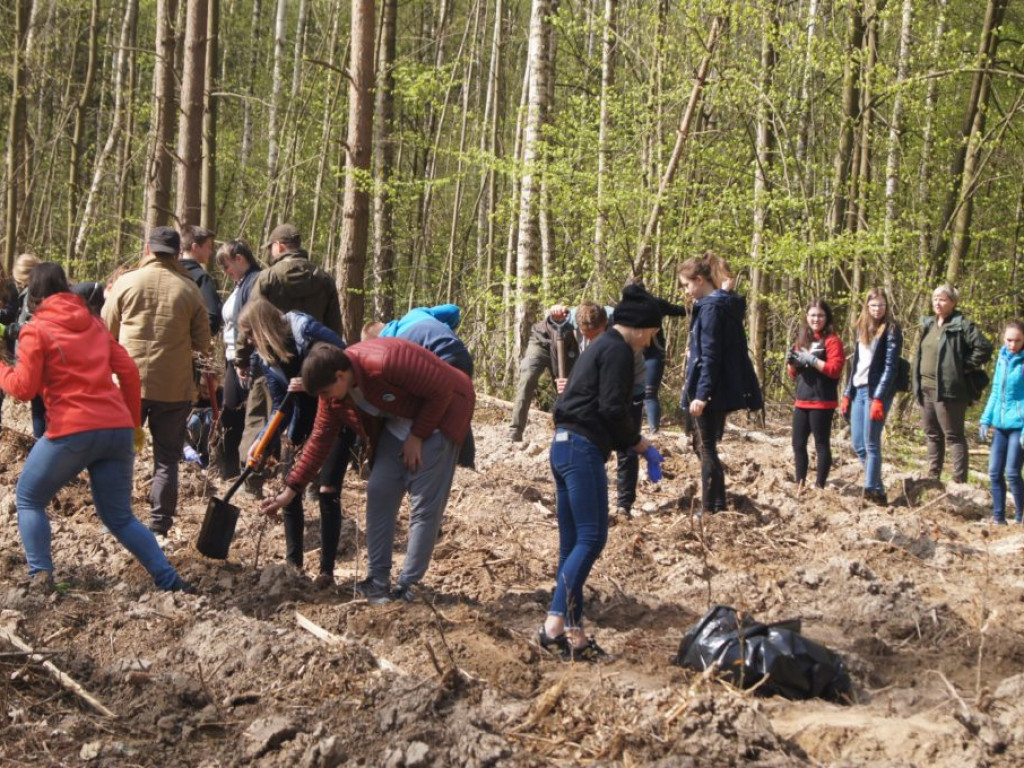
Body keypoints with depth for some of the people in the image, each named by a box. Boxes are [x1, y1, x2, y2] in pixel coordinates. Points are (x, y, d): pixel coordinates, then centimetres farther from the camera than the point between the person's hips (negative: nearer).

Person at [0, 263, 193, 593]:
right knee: (119, 517, 15)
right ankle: (169, 579, 1)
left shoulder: (35, 331, 0)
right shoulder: (94, 323, 17)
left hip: (71, 432, -5)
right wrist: (134, 422, 20)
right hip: (117, 429, 5)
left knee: (29, 501, 16)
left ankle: (40, 576, 0)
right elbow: (128, 371, 13)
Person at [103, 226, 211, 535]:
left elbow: (107, 330, 4)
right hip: (175, 386, 0)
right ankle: (159, 526, 5)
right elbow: (202, 344, 2)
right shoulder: (190, 290, -3)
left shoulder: (126, 282, -3)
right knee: (167, 458, 8)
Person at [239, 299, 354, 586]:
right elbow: (281, 408, -1)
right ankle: (293, 563, 16)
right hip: (304, 423, 6)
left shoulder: (306, 330, -19)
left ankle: (327, 570, -2)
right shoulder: (265, 358, -1)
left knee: (328, 491, -10)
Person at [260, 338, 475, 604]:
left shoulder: (385, 362, -35)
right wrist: (290, 491, -2)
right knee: (379, 493, -1)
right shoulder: (334, 394, -11)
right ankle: (378, 580, 7)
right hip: (399, 422, 7)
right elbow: (320, 440, -1)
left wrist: (417, 437, -18)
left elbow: (442, 392, -26)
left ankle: (408, 586, -2)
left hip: (439, 413, -7)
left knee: (424, 503, -9)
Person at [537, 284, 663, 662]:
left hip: (564, 446, 10)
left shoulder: (599, 346, 23)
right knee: (591, 538, -12)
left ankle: (569, 629, 7)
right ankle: (556, 623, -20)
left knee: (572, 542, 8)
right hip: (584, 449, -10)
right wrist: (643, 445, -3)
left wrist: (636, 444, 20)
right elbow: (612, 409, -15)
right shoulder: (618, 350, -7)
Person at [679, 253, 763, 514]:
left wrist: (702, 394, -22)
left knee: (706, 449, -3)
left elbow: (710, 356, -20)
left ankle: (710, 510, 1)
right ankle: (718, 506, 22)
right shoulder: (725, 304, 13)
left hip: (711, 392, -10)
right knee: (705, 446, 18)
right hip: (722, 391, 10)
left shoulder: (712, 308, -16)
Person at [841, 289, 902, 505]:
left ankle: (873, 490, -2)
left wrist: (879, 398, -19)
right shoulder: (861, 329, 16)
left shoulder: (891, 330, -5)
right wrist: (847, 394, 14)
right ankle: (876, 489, 14)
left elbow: (890, 366, -11)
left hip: (877, 391, -7)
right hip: (858, 390, 7)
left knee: (871, 443, -8)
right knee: (858, 444, 6)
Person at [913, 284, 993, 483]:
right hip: (926, 389, 8)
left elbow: (984, 347, -17)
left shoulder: (962, 325, -10)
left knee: (954, 436, -5)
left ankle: (959, 481, -3)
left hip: (948, 390, -8)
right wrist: (917, 384, 14)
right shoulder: (929, 325, 15)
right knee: (933, 435, 15)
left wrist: (965, 367, -13)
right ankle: (933, 477, 24)